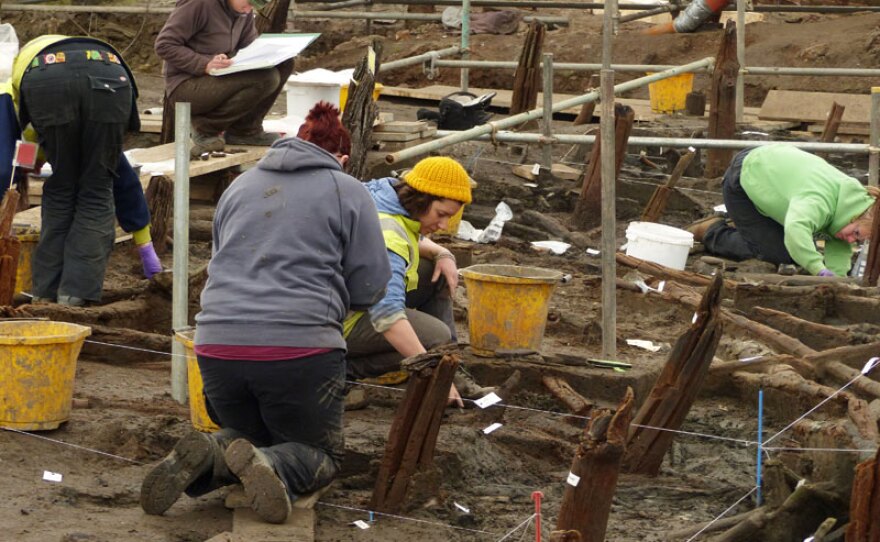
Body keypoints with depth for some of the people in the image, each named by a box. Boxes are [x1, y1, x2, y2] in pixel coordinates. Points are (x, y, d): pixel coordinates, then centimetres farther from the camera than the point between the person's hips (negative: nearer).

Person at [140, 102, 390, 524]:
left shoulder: (239, 187, 19)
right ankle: (269, 465, -20)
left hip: (217, 343, 4)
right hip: (302, 346, -4)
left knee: (247, 432, 27)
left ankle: (205, 457, -8)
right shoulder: (349, 193, 5)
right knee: (321, 455, 14)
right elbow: (369, 288, 4)